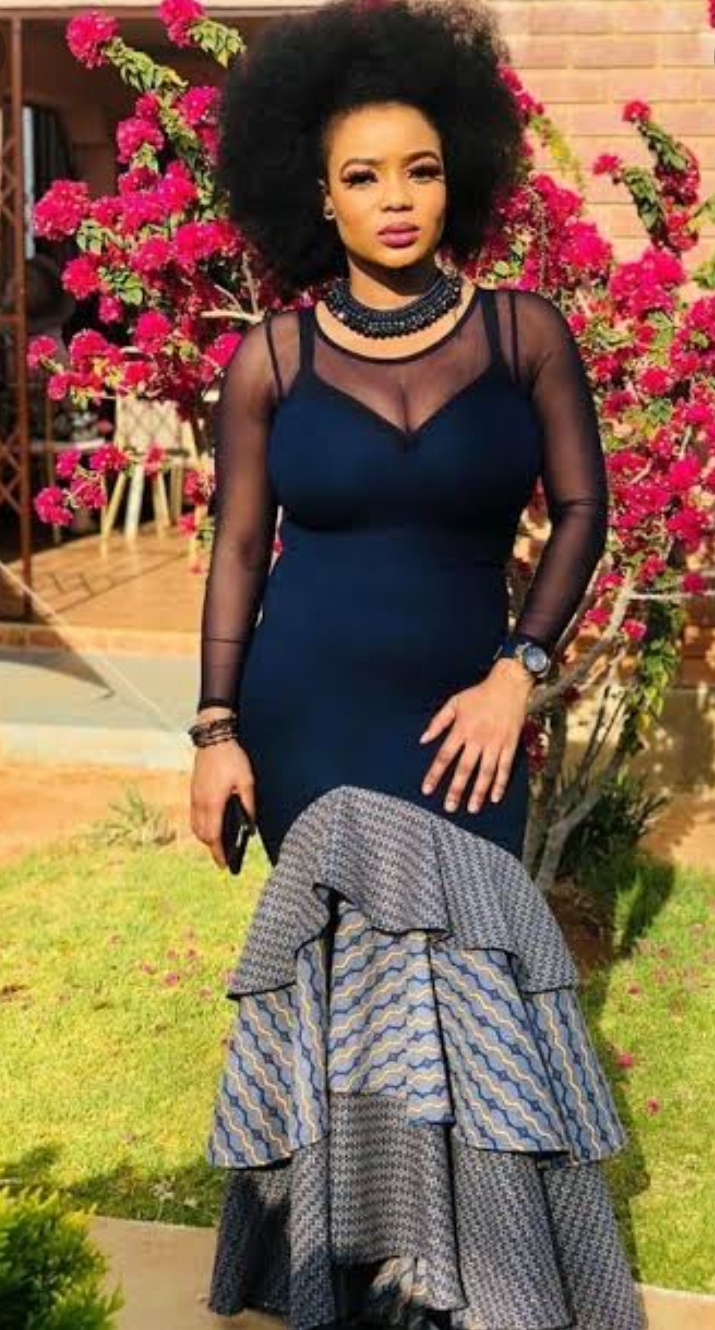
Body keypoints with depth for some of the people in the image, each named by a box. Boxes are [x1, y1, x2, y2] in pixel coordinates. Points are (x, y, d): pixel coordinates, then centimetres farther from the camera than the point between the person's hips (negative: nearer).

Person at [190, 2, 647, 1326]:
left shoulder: (524, 331, 1)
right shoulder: (269, 357, 0)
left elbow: (582, 507, 1)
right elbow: (238, 546, 3)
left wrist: (515, 674, -8)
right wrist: (217, 729, -1)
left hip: (457, 715, 1)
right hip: (304, 713, 0)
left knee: (445, 967, -1)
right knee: (359, 968, 1)